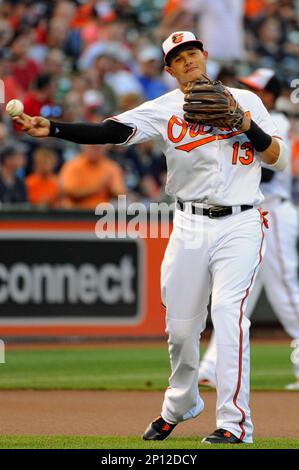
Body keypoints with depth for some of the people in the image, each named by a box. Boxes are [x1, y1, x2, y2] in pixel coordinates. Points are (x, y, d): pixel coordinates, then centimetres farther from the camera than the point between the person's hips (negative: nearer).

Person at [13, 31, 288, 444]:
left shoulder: (245, 100, 7)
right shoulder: (163, 109, 4)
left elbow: (279, 159, 5)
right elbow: (110, 131, -9)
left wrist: (249, 126, -12)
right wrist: (51, 129, -22)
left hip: (240, 225, -2)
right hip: (190, 226, 2)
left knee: (227, 311, -18)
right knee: (180, 325, 5)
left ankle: (235, 421, -17)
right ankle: (180, 405, 32)